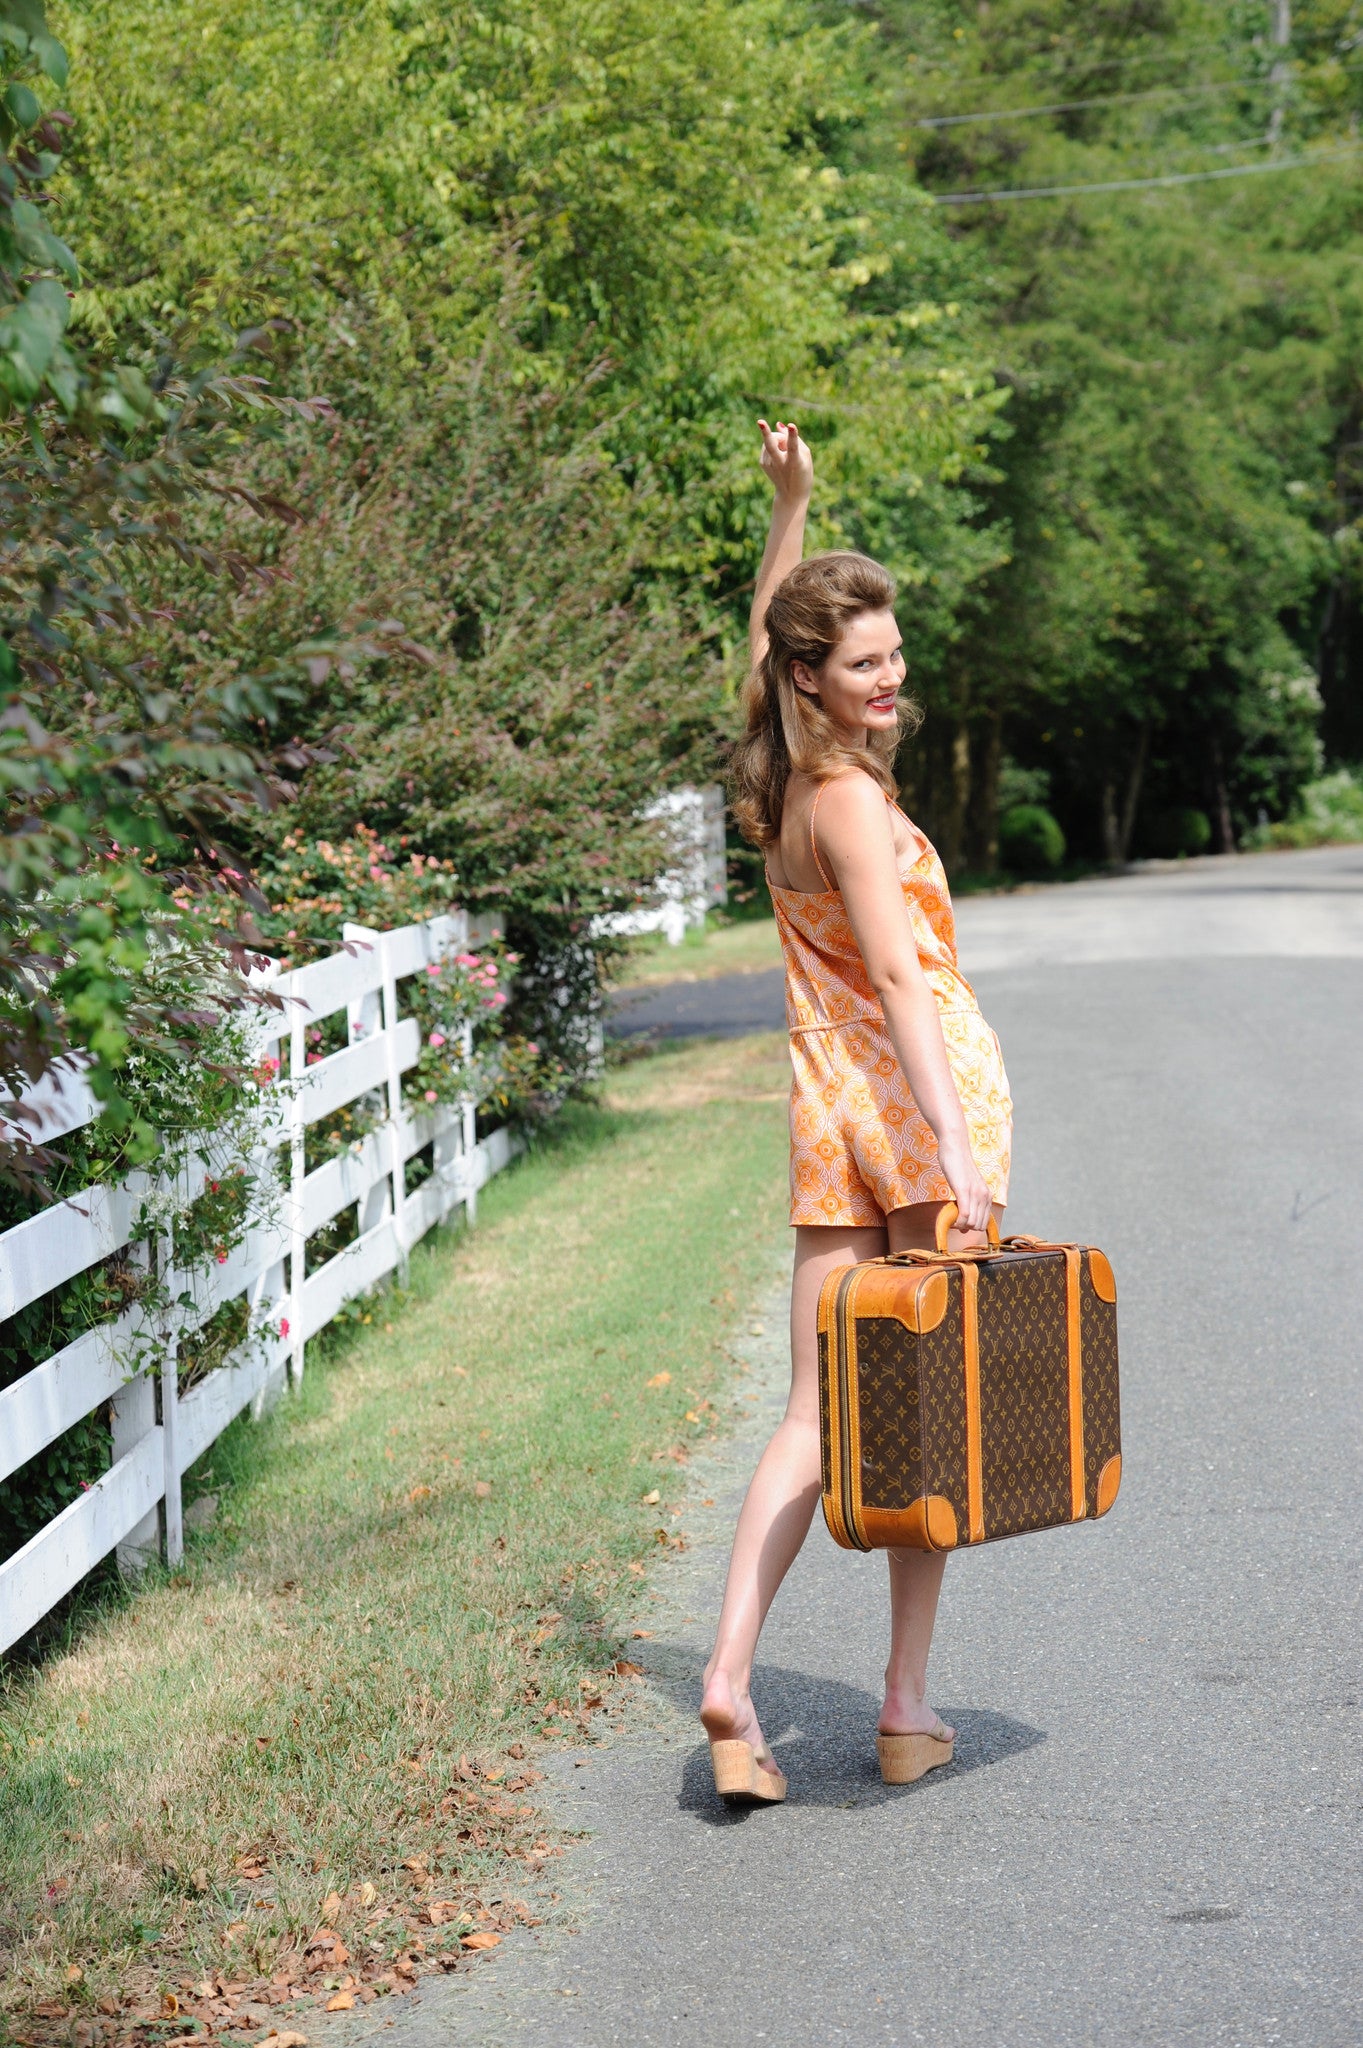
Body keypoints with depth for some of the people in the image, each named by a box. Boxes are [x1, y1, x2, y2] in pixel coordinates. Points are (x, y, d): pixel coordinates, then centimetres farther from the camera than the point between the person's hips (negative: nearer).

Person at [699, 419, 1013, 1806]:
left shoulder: (776, 790, 9)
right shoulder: (850, 802, -14)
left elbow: (767, 632, 28)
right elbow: (899, 978, -24)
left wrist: (789, 508, 24)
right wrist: (957, 1150, -30)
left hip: (831, 1108, 7)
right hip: (922, 1094, -7)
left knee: (819, 1408, 5)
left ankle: (730, 1671, -9)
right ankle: (908, 1702, 8)